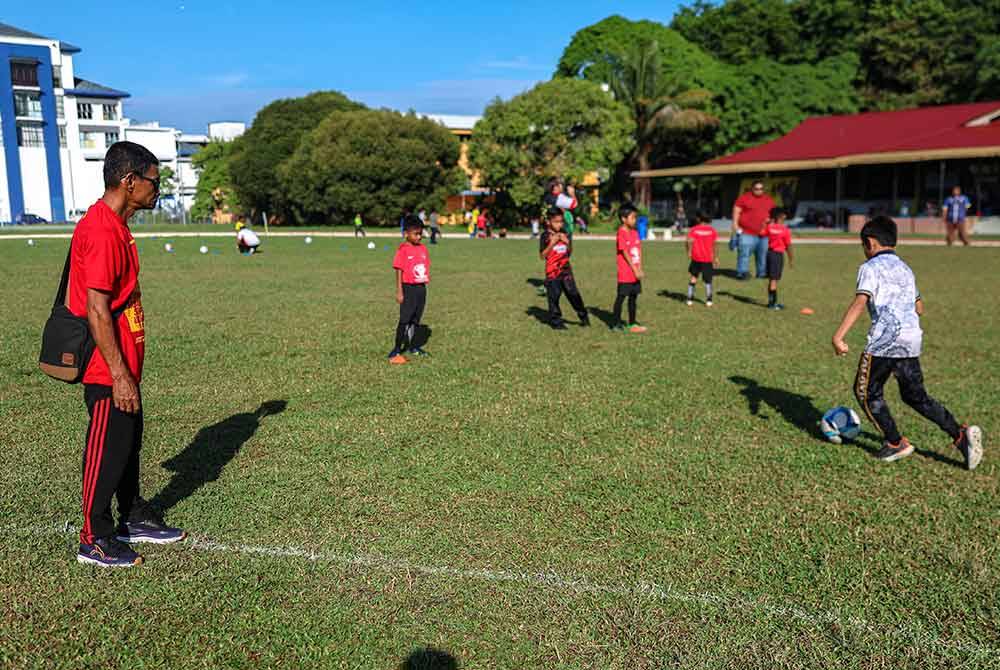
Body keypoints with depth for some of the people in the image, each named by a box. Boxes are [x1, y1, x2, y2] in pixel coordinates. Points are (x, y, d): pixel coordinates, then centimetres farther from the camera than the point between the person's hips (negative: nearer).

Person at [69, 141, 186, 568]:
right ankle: (94, 540, 16)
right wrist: (120, 375, -22)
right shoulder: (102, 232, -20)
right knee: (107, 449, 1)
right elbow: (96, 310, -23)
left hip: (124, 365, 10)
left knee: (129, 441, 19)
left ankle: (133, 519, 34)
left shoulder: (115, 226, 11)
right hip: (109, 371, -10)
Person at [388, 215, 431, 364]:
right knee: (404, 320, -6)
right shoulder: (403, 250, -10)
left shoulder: (423, 248, 8)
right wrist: (399, 292, -13)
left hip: (421, 288, 6)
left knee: (415, 320, 14)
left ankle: (411, 346, 26)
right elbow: (399, 271, -11)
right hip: (408, 288, -6)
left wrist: (425, 284, 9)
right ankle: (396, 350, 0)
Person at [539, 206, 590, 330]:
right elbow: (542, 255, -9)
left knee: (573, 293, 3)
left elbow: (569, 253, 13)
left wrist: (567, 242, -6)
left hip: (566, 270, 4)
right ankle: (556, 321, 10)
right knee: (554, 296, 0)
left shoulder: (565, 234, 8)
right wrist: (552, 243, -20)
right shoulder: (545, 236, -6)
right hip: (552, 272, -4)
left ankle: (583, 316, 18)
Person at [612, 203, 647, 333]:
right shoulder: (621, 233, -13)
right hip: (625, 273, -7)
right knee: (621, 297, 0)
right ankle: (616, 324, 8)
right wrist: (635, 270, -15)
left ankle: (632, 324, 20)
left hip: (635, 273, 7)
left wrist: (640, 269, -1)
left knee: (633, 297, 12)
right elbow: (625, 253, -15)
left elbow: (639, 251, 8)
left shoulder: (635, 232, 10)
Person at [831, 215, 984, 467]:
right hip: (913, 338, 7)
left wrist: (838, 335, -25)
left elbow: (860, 302, -18)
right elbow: (919, 308, 24)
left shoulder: (871, 267, -3)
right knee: (915, 396, 17)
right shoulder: (905, 268, 20)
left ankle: (896, 444, 12)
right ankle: (960, 434, 3)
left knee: (866, 392, 10)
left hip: (885, 339, -7)